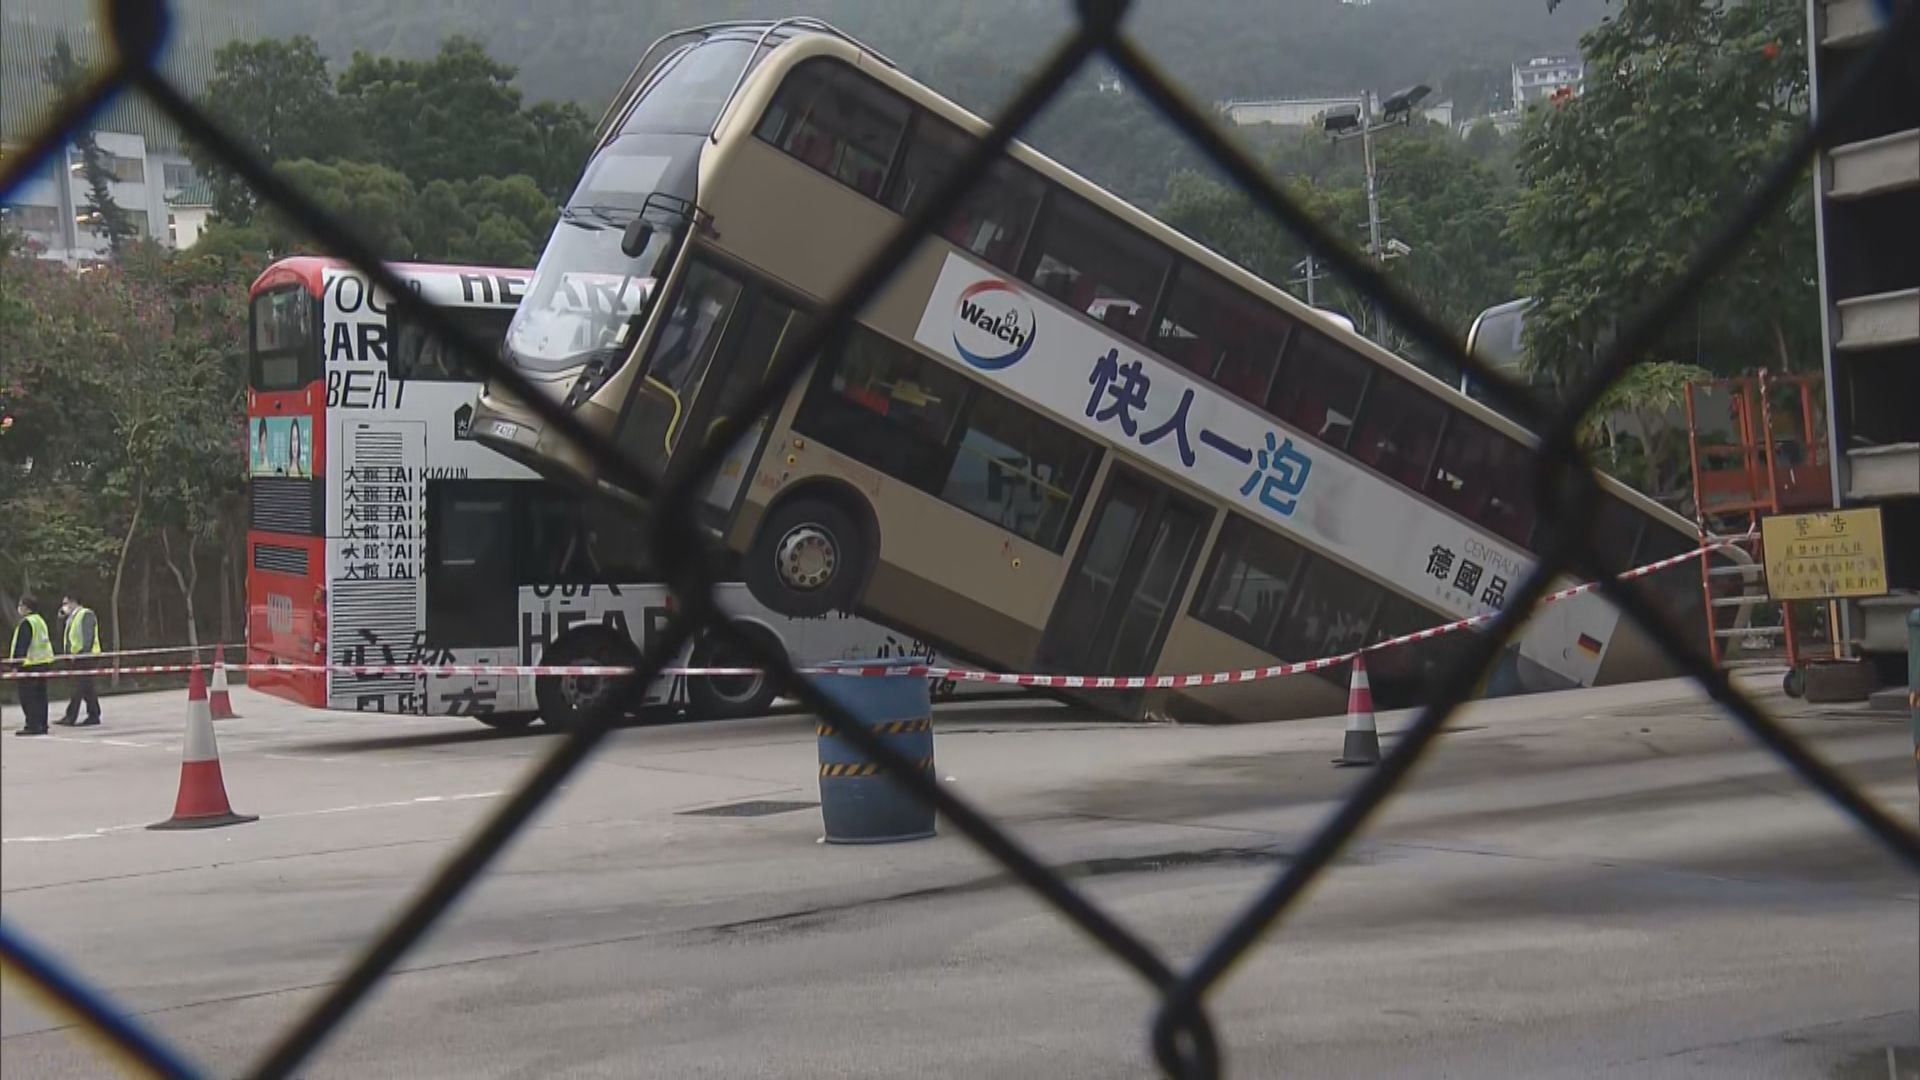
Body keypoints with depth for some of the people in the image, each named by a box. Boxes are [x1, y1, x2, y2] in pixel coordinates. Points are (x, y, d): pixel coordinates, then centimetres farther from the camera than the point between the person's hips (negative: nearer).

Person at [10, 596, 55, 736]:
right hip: (43, 661, 9)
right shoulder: (41, 621, 16)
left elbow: (21, 645, -17)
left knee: (27, 697, -6)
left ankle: (33, 726, -9)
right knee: (40, 696, 11)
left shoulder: (26, 623, -13)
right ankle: (42, 725, 13)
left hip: (29, 663, -9)